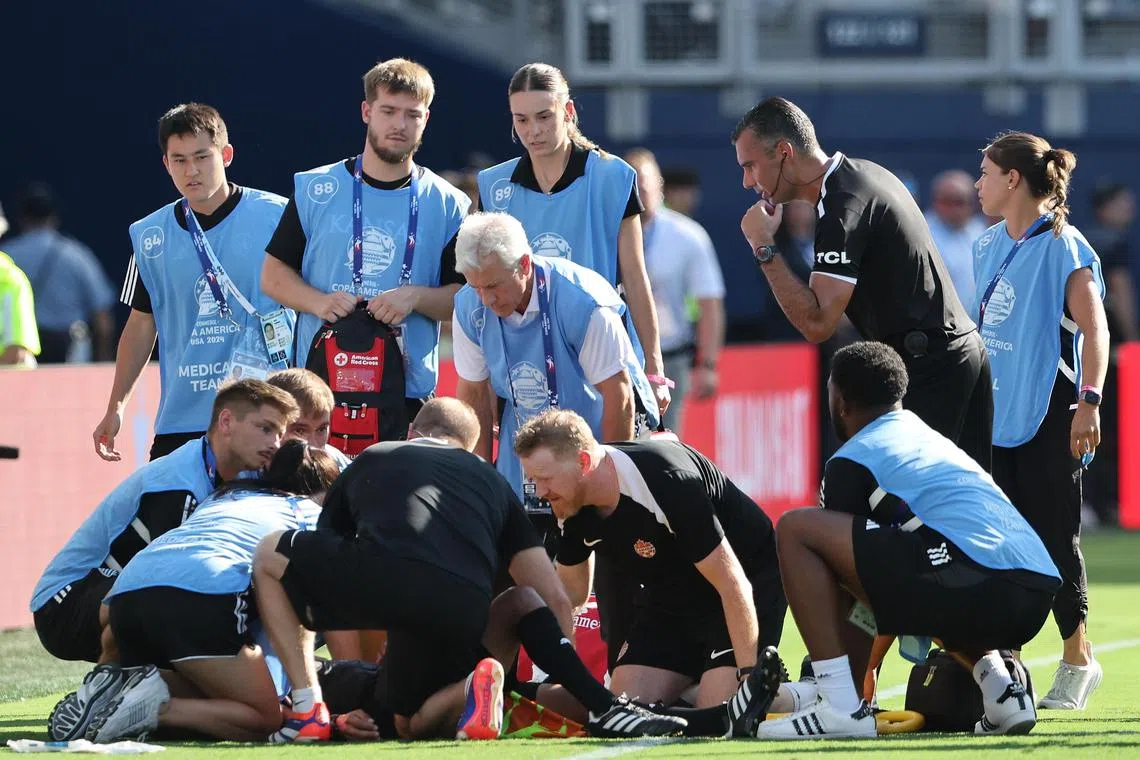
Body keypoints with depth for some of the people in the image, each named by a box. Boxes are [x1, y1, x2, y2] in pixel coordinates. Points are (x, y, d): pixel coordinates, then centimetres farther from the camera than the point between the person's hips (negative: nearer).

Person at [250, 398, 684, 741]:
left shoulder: (369, 461, 36)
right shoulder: (493, 483, 36)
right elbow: (555, 600, 29)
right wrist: (564, 678, 43)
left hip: (382, 577, -2)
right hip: (465, 611, 2)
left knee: (270, 555, 27)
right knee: (414, 726, 25)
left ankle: (306, 709, 12)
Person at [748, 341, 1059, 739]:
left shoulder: (852, 460, 11)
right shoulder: (933, 439, 35)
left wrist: (855, 687, 24)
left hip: (974, 578, -8)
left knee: (795, 530, 0)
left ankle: (841, 706, -7)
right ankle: (998, 684, 13)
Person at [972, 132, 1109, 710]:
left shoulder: (1063, 248, -10)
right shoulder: (989, 246, 13)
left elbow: (1094, 328, -16)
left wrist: (1090, 400, -27)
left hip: (1049, 418, -7)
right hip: (994, 415, 7)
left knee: (1054, 538, -3)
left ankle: (1077, 661, 10)